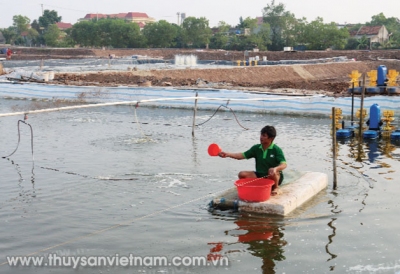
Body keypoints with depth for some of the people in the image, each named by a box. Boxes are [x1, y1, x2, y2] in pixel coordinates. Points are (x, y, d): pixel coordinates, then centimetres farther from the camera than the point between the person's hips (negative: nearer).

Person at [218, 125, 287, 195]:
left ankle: (276, 187, -6)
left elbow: (284, 164, -24)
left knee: (272, 172, -38)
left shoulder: (276, 150, -14)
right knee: (242, 174, -17)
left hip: (275, 177, -4)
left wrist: (275, 169, -47)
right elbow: (243, 155, -3)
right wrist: (227, 154, -17)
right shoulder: (256, 148, 0)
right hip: (259, 175, 4)